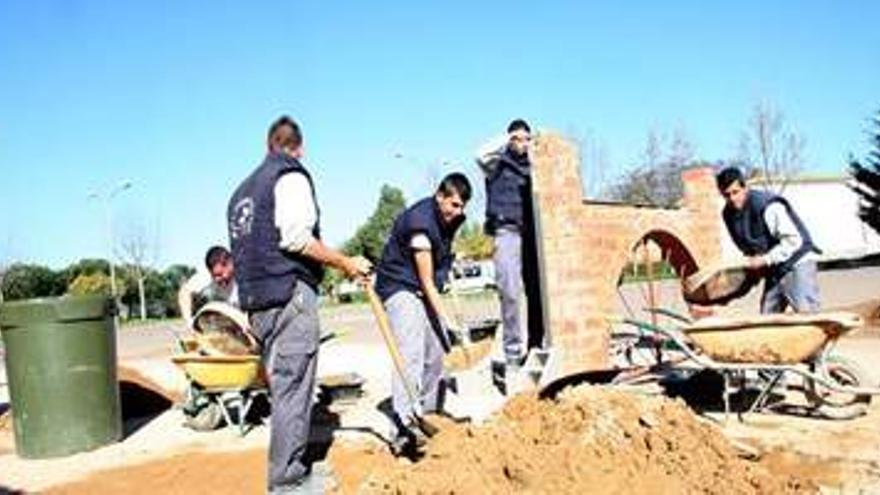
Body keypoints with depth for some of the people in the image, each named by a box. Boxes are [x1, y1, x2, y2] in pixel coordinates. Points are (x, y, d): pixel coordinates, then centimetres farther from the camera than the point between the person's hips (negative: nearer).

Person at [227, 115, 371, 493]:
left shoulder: (243, 190, 22)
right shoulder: (292, 177, -4)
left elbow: (242, 247, 20)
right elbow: (296, 238, -18)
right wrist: (345, 263, -10)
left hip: (255, 299, 9)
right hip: (289, 295, -9)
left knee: (282, 383, 14)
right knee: (293, 387, -5)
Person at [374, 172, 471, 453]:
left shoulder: (452, 219, 1)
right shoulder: (420, 223, -26)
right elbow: (426, 281, -25)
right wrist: (447, 319, -27)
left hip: (427, 292, 9)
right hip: (400, 288, -9)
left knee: (436, 352, 10)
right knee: (410, 352, -25)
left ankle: (430, 413, 26)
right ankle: (403, 425, -35)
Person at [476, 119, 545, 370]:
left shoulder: (534, 164, 18)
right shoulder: (498, 163, 7)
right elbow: (481, 155, -15)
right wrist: (506, 140, -4)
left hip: (532, 232, 4)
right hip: (506, 231, -4)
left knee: (537, 290, 2)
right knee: (510, 292, -10)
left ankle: (537, 345, 12)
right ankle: (512, 352, -5)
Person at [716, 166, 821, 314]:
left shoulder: (767, 206, -24)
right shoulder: (729, 215, 0)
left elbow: (793, 240, -24)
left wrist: (765, 260, -25)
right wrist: (752, 261, -2)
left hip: (797, 262, -8)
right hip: (773, 270, 8)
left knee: (805, 312, -16)